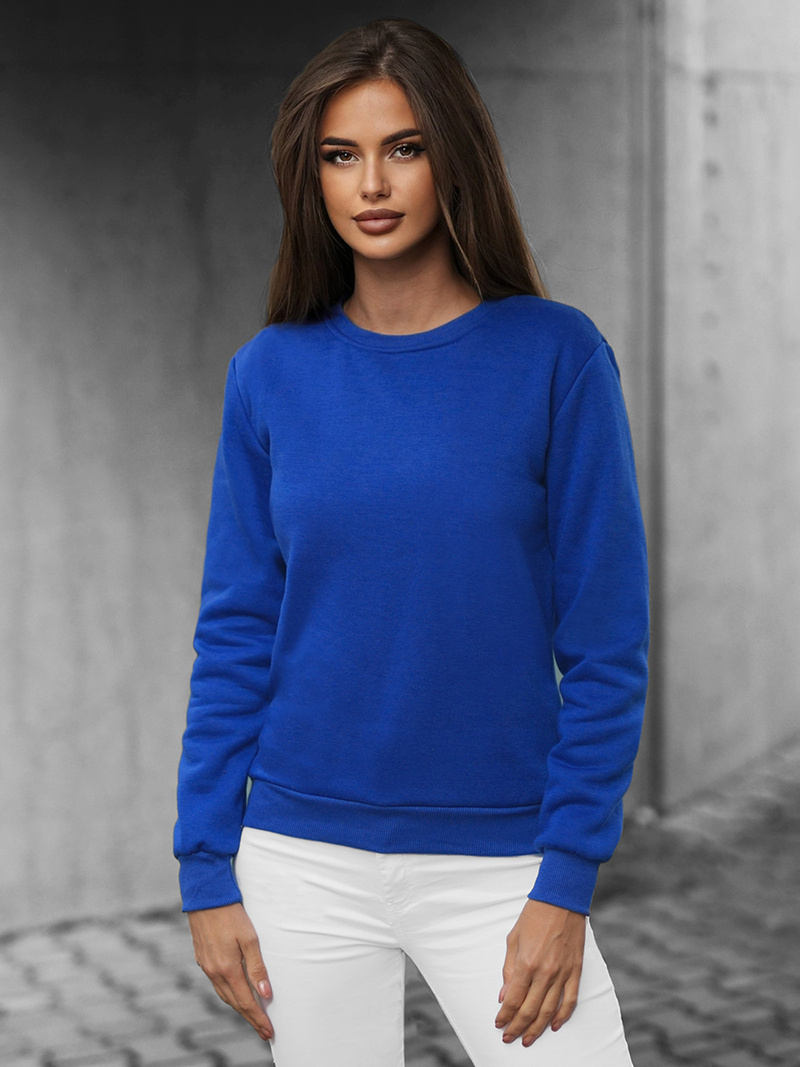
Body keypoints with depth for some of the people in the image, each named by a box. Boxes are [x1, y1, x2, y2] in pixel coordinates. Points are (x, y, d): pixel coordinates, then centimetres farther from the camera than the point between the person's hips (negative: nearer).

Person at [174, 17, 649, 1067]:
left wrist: (566, 882, -9)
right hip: (302, 859, 2)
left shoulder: (555, 355, -6)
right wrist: (208, 871, 1)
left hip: (498, 862, -2)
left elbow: (606, 639, -5)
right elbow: (236, 635, 5)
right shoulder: (271, 373, 2)